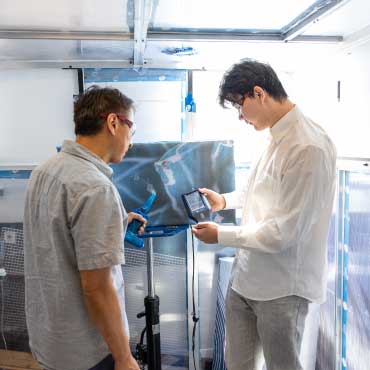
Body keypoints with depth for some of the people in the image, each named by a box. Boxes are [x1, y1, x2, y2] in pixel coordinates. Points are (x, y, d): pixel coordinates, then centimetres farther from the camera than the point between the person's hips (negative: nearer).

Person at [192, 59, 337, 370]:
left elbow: (285, 233, -23)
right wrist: (225, 200, 14)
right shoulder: (278, 136, 5)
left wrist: (221, 235, -13)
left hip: (282, 287, -8)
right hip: (246, 276, 8)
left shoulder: (308, 147, -23)